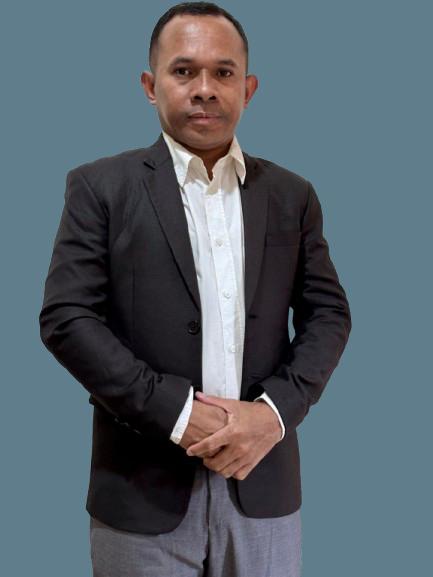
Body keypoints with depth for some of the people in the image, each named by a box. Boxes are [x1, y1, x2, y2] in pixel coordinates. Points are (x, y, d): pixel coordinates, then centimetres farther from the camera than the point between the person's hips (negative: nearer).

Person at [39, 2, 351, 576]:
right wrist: (177, 411, -15)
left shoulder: (292, 194, 6)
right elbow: (66, 318, -8)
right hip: (144, 490, -2)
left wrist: (275, 410, -11)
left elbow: (328, 314, 5)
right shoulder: (101, 186, -2)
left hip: (264, 484, 3)